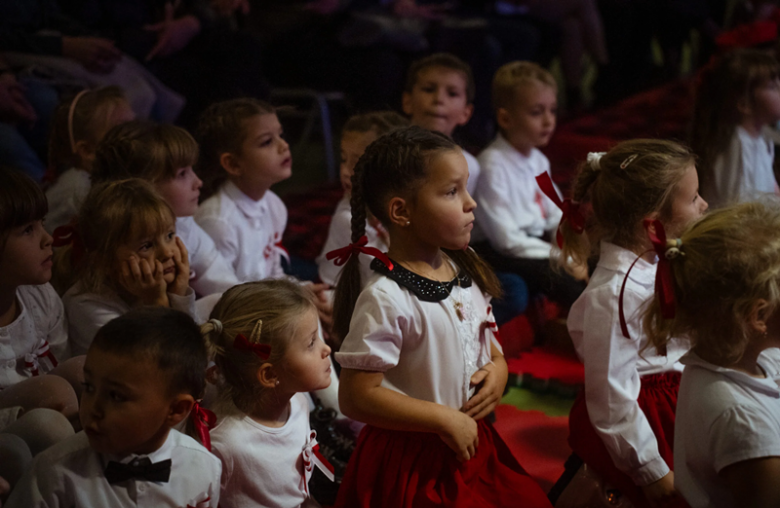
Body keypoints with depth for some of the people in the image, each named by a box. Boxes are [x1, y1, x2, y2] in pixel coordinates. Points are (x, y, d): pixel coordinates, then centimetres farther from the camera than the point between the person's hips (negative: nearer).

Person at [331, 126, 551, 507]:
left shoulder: (465, 273, 1)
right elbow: (356, 397, -24)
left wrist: (498, 369, -5)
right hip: (410, 461, -7)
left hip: (472, 444, 7)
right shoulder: (385, 299, -23)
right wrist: (444, 419, -20)